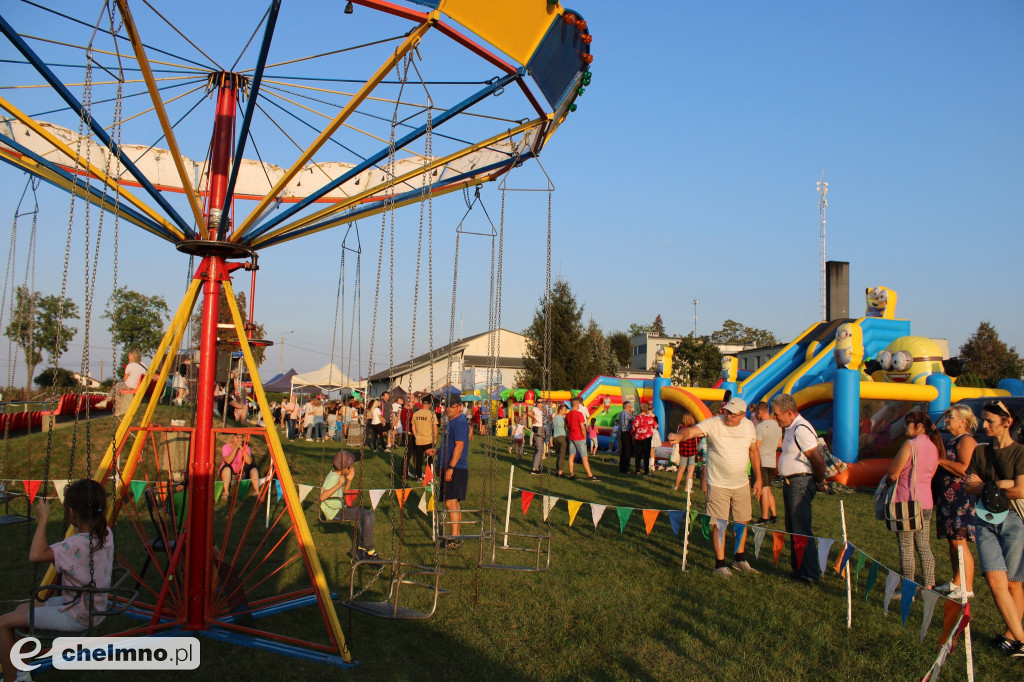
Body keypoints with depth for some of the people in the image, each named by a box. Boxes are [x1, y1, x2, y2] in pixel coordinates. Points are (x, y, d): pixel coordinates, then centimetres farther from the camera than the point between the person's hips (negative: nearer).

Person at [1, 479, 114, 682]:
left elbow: (36, 555, -36)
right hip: (92, 608, 10)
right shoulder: (106, 534, -2)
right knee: (22, 609, 23)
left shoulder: (77, 544, -27)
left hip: (76, 617, -10)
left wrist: (43, 519, -27)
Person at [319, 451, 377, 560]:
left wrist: (349, 480, 5)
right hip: (333, 512, -10)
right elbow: (322, 497, -30)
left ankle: (360, 549, 6)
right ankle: (370, 551, -10)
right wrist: (338, 485, -33)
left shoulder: (340, 475, 9)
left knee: (371, 515, -1)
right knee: (364, 517, -24)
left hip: (341, 507, 10)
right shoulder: (333, 477, -20)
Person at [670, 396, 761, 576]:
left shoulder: (748, 426, 2)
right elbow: (693, 430, -29)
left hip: (742, 484, 5)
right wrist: (680, 435, -52)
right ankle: (720, 564, 9)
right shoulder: (713, 423, -13)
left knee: (742, 522, 15)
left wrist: (758, 478, 12)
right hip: (718, 485, -5)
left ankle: (740, 559, 33)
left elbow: (754, 452, 12)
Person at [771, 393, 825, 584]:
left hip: (801, 483, -11)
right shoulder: (790, 429, 14)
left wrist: (820, 482, -8)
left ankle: (810, 575, -1)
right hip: (789, 482, 11)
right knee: (792, 529, 16)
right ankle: (797, 569, 25)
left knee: (801, 531, -7)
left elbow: (818, 459, -22)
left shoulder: (801, 430, -19)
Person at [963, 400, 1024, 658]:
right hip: (985, 521, 4)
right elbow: (968, 485, 7)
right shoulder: (981, 451, 11)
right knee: (995, 579, -9)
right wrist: (1002, 485, -7)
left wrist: (987, 486, -3)